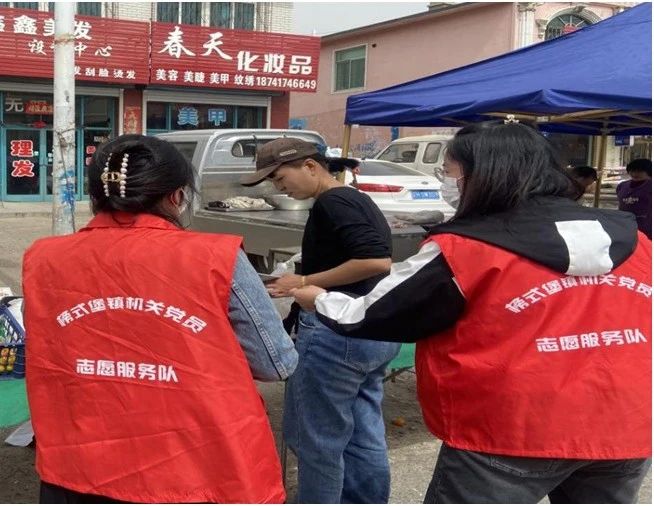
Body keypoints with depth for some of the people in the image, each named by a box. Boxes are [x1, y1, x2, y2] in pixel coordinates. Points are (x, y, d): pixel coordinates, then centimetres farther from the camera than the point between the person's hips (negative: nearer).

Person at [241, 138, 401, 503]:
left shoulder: (332, 202, -14)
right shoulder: (356, 199, 15)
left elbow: (377, 261, -25)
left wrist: (305, 282, -17)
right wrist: (303, 282, 14)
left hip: (339, 330, -10)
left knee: (317, 437, 4)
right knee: (364, 434, 16)